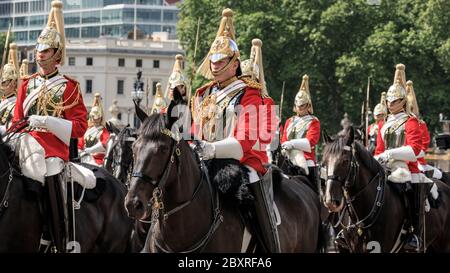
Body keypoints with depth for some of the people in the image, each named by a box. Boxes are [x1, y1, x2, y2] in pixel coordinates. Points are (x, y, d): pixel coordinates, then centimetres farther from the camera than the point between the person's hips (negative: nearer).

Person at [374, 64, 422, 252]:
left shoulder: (410, 122, -3)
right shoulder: (385, 125, 18)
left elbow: (415, 148, -15)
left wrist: (391, 153, -25)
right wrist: (375, 161, -2)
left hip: (406, 169, -6)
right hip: (386, 171, 6)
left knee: (412, 203, -9)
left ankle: (414, 236, -9)